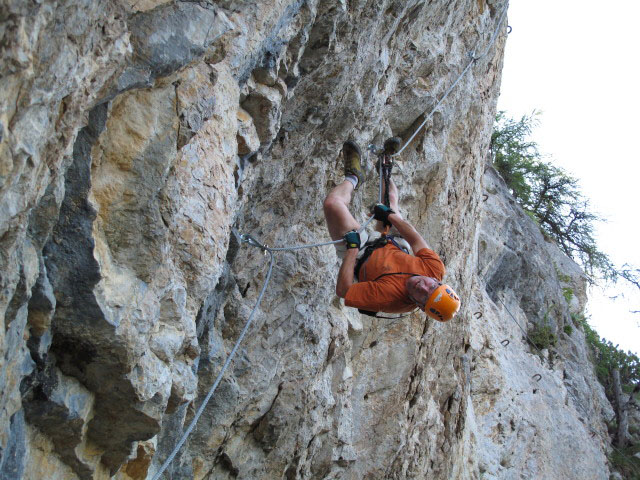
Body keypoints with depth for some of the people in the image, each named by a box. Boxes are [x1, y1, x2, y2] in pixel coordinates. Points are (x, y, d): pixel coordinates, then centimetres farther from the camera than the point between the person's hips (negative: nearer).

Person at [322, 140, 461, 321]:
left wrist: (352, 248, -34)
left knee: (332, 203, -16)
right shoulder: (436, 269, -31)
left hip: (360, 256, -5)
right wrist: (389, 214, -5)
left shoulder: (389, 296, -47)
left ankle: (353, 178, 17)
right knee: (391, 201, 15)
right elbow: (416, 241, -13)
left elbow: (342, 290, -38)